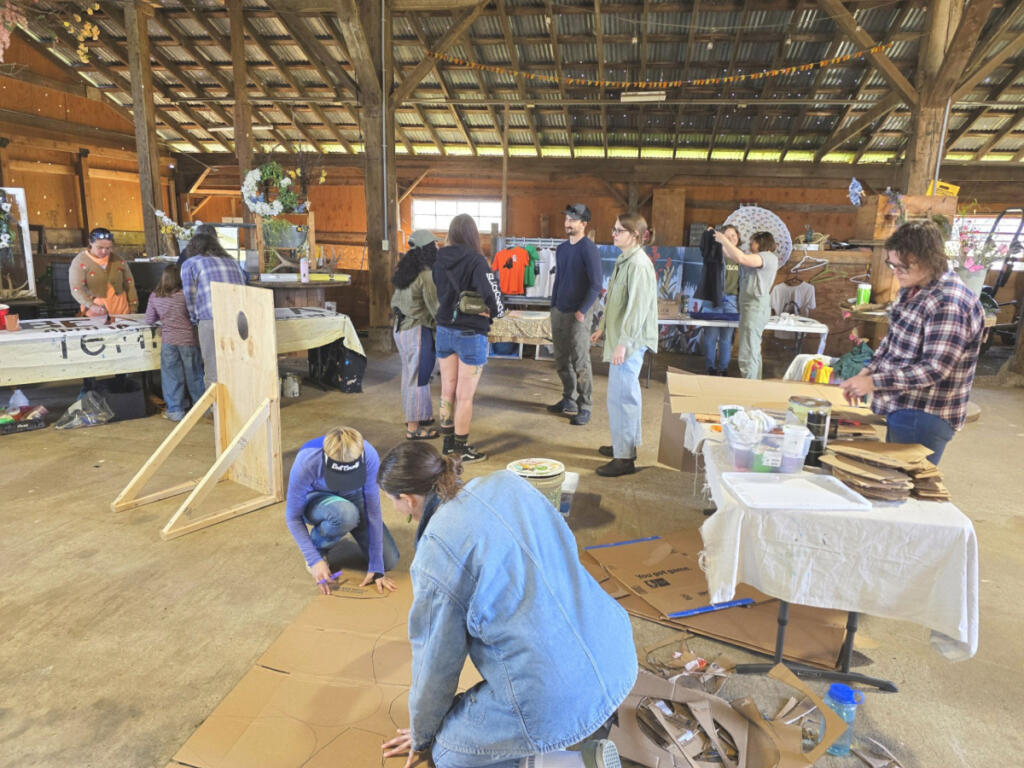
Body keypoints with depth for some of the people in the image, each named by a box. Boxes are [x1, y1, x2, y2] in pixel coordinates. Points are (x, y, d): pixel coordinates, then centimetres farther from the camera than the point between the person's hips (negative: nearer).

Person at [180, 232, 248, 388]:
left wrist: (197, 321, 22)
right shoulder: (233, 262, 26)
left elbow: (190, 297, 7)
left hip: (212, 322, -4)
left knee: (215, 377, 0)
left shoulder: (190, 264, 13)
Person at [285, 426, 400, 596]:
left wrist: (376, 566, -24)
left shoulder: (369, 456, -34)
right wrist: (314, 559, -29)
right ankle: (319, 548, -6)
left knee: (389, 561, -7)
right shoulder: (306, 463, -37)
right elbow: (293, 517, -22)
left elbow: (373, 511, -26)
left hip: (351, 497, 2)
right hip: (314, 499, -2)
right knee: (346, 513, -40)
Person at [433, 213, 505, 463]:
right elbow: (493, 295, -24)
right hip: (471, 334, -6)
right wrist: (495, 311, -5)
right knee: (465, 395, 4)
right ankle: (462, 448, 15)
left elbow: (439, 293, 10)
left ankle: (448, 441, 30)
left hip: (444, 330, 6)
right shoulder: (476, 261, -17)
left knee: (447, 390, 16)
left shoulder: (439, 260, 1)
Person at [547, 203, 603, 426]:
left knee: (580, 362, -4)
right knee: (561, 360, 13)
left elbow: (596, 285, -13)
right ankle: (569, 400, 27)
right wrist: (553, 307, 16)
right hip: (559, 311, 7)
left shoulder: (589, 249, -10)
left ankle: (584, 408, 3)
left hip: (578, 315, -7)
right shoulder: (561, 248, 12)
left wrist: (583, 311, -17)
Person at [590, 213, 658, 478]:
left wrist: (623, 343, -23)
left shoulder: (639, 264, -17)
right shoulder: (624, 260, 13)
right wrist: (603, 327, 20)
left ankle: (624, 458, 1)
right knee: (625, 393, 18)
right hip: (618, 336, 10)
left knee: (621, 395, -7)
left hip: (630, 340, -10)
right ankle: (624, 445, 32)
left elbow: (637, 307, -22)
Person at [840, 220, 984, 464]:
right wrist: (865, 373, 3)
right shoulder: (912, 290, 7)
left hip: (923, 418, -9)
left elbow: (934, 369, -25)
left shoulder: (951, 305, -23)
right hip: (900, 408, 9)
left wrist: (873, 383, -25)